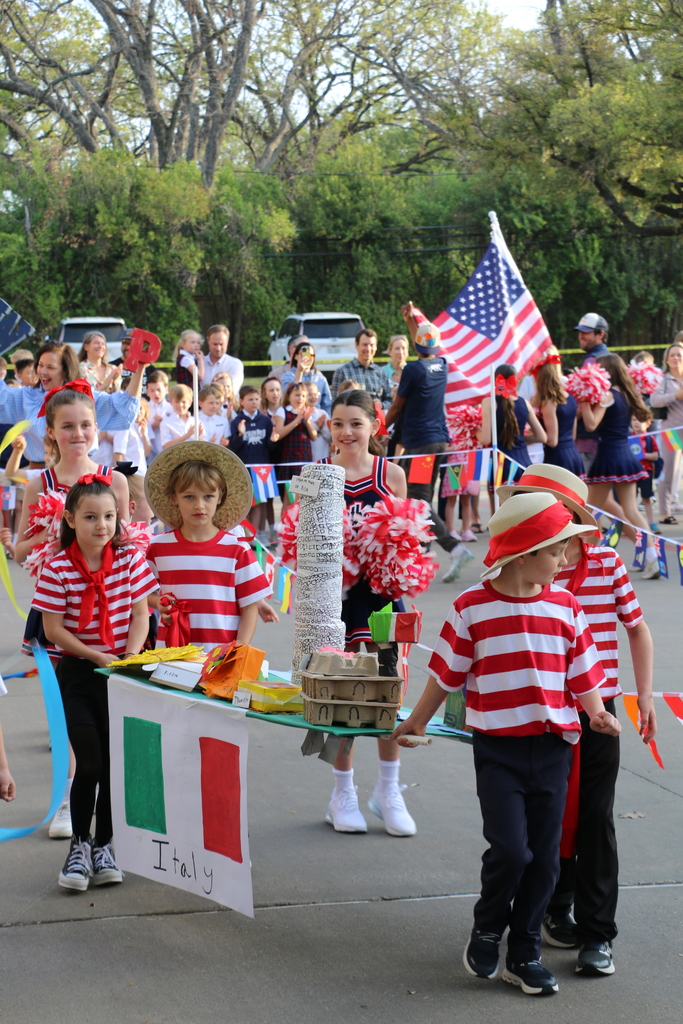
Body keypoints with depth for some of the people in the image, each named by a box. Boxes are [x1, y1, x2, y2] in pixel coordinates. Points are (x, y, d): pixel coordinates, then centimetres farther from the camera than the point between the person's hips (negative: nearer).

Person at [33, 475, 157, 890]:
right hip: (78, 672, -2)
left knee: (117, 761, 3)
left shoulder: (130, 559, -3)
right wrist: (99, 658, -16)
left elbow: (140, 615, 0)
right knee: (90, 763, -8)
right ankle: (80, 843, 11)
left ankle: (104, 846, 18)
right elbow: (54, 628, -8)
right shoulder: (57, 569, -9)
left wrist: (129, 658, -15)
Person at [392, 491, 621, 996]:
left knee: (544, 856, 7)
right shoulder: (472, 607, -6)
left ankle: (524, 953, 22)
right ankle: (486, 931, 15)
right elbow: (447, 673, 5)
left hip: (552, 746, 3)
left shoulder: (566, 607, 3)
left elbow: (582, 672, 7)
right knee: (510, 849, -13)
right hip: (498, 747, -3)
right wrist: (417, 723, 12)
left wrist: (597, 713, -10)